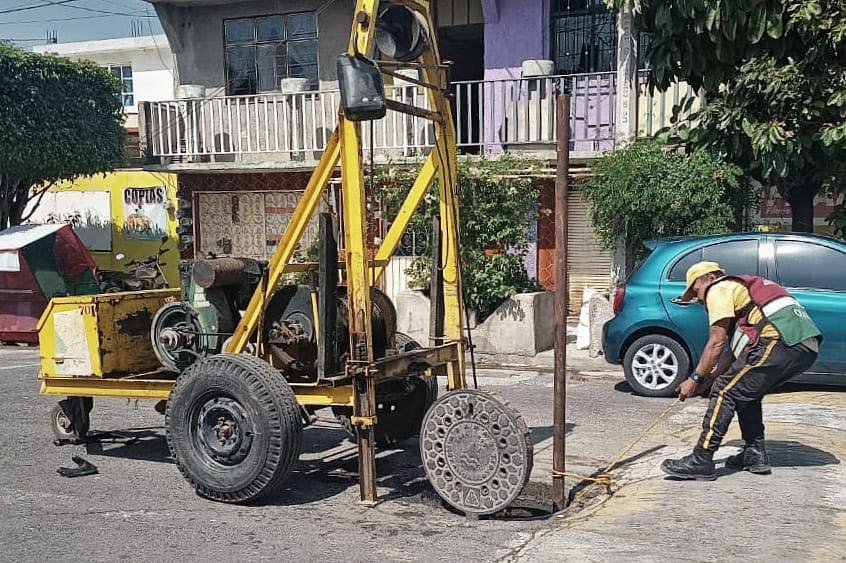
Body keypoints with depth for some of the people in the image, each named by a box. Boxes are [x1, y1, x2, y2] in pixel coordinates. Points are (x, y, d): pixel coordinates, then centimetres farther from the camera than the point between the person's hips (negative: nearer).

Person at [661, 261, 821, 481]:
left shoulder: (719, 289, 7)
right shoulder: (743, 287, 35)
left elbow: (717, 342, -2)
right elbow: (735, 350, 30)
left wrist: (695, 379, 4)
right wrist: (706, 379, 25)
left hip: (780, 341, -9)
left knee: (725, 391, -5)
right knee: (746, 393, 22)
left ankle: (701, 461, -7)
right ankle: (755, 454, 21)